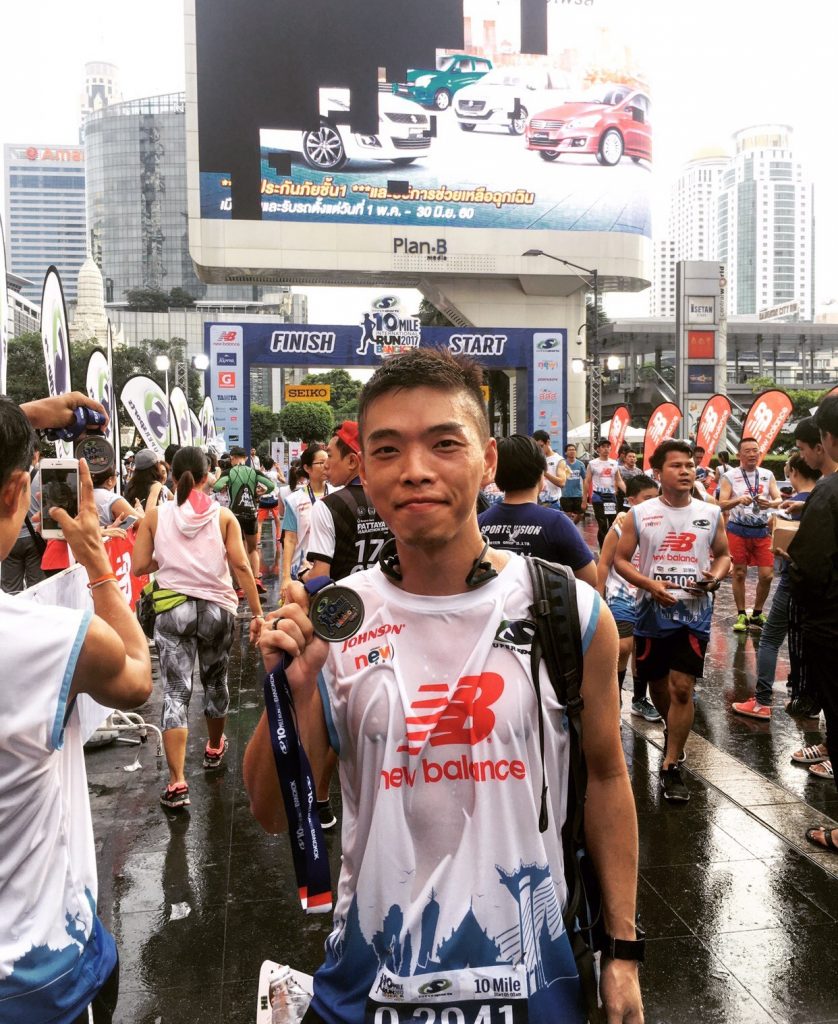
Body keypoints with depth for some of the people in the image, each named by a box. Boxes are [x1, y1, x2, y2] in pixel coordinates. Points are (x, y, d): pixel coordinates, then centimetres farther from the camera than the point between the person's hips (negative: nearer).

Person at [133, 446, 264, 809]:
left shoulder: (155, 516, -2)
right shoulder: (223, 515, -3)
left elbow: (139, 568, -2)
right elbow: (241, 567, -8)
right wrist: (257, 612, -4)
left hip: (172, 610, -1)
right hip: (217, 608, 1)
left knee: (175, 692, -1)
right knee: (214, 681, 21)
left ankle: (177, 782, -10)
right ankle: (214, 749, 43)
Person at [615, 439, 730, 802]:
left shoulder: (711, 514, 2)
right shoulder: (640, 514, -3)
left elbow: (723, 555, 13)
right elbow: (620, 559, 0)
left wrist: (716, 577, -10)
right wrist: (650, 584, -15)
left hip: (694, 613, -1)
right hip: (652, 612, 1)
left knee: (682, 688, -8)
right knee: (658, 684, 15)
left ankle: (671, 766, 2)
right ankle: (673, 733, 46)